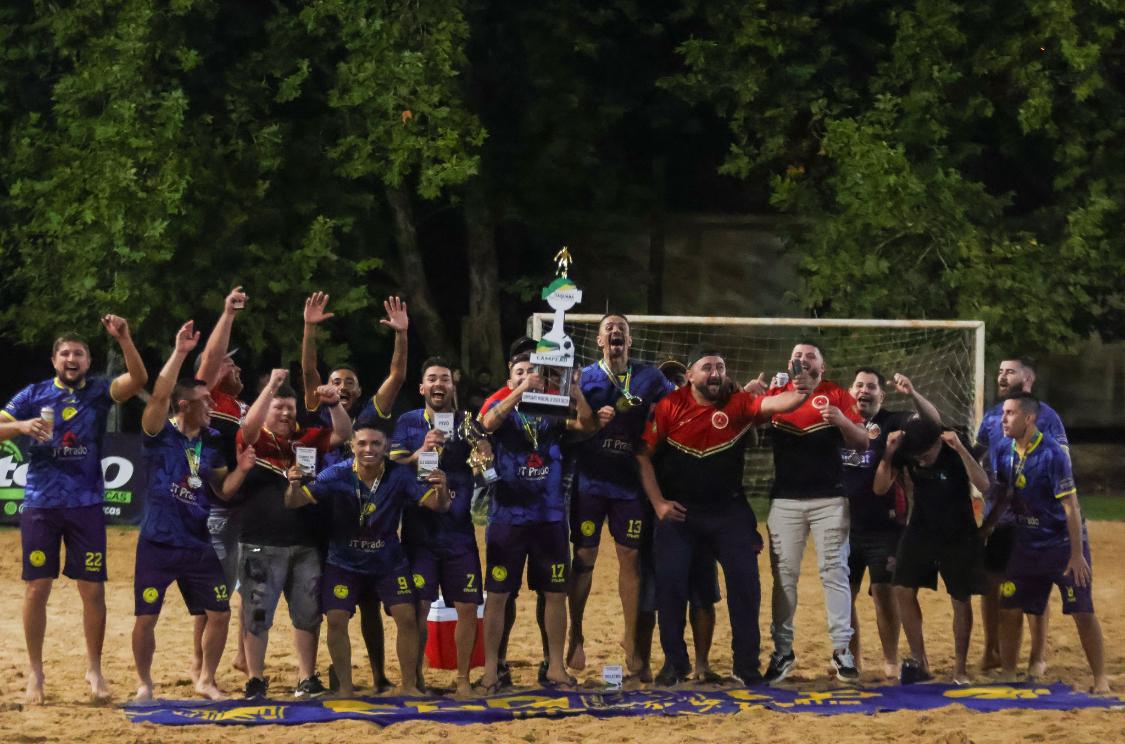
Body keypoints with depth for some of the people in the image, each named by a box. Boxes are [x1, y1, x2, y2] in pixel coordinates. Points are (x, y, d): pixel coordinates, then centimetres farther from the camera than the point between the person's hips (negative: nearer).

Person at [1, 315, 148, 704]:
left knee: (93, 589, 1)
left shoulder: (98, 392, 4)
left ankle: (94, 669, 15)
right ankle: (35, 672, 11)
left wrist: (124, 339, -27)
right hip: (40, 504, 0)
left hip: (86, 504, 0)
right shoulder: (34, 394, 5)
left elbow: (138, 379, -13)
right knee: (37, 588, 1)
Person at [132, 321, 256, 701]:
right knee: (146, 617, -2)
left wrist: (241, 470, -6)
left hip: (197, 543, 5)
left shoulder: (212, 442, 8)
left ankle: (206, 680, 22)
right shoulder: (160, 434, -8)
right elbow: (159, 395, -27)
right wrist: (180, 352, -30)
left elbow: (222, 490, 12)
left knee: (219, 613, 4)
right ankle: (144, 683, 17)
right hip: (158, 543, -5)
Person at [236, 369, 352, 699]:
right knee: (257, 616, 2)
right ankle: (255, 681, 9)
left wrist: (334, 405, -12)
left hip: (305, 546, 4)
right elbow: (250, 424, -23)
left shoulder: (306, 440, 9)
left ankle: (307, 679, 17)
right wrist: (272, 385, -25)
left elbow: (343, 434, 5)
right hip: (261, 547, -4)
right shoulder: (255, 441, -2)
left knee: (308, 615, 8)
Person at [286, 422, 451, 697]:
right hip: (344, 562, -1)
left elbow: (438, 506, -16)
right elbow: (295, 502, -23)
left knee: (407, 617, -8)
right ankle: (345, 687, 5)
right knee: (336, 620, -10)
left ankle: (408, 685, 7)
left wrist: (440, 490, -39)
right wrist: (295, 485, -46)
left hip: (388, 561, 1)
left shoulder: (399, 475, -14)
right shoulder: (336, 475, -17)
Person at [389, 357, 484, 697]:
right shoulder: (407, 423, 6)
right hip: (419, 531, -1)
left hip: (459, 531, 1)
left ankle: (463, 679, 10)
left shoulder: (466, 422, 6)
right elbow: (393, 467, -3)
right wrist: (422, 451, -19)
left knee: (468, 607, -2)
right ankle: (415, 679, 5)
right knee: (418, 607, -6)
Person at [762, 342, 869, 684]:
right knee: (783, 575, 4)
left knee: (834, 572, -2)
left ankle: (842, 649, 0)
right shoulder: (776, 394, 9)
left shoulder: (838, 395, 2)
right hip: (785, 499, 2)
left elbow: (862, 443, -2)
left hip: (829, 499, -2)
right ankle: (782, 650, 10)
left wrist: (842, 421, -21)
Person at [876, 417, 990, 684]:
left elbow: (983, 484, -38)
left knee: (961, 600, 0)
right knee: (903, 590, -7)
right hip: (921, 532, 3)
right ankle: (919, 660, 4)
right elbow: (880, 488, -14)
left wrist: (961, 449, -47)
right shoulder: (905, 450, -13)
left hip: (958, 537, -3)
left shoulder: (955, 451, -23)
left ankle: (960, 668, 13)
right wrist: (888, 453, -28)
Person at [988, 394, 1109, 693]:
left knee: (1083, 613, -6)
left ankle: (1101, 680, 2)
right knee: (1009, 609, 4)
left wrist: (1077, 555, -20)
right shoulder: (1003, 451, -1)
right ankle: (1008, 676, 16)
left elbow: (1070, 506, -19)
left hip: (1064, 544, -6)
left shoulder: (1052, 454, -20)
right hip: (1027, 545, 6)